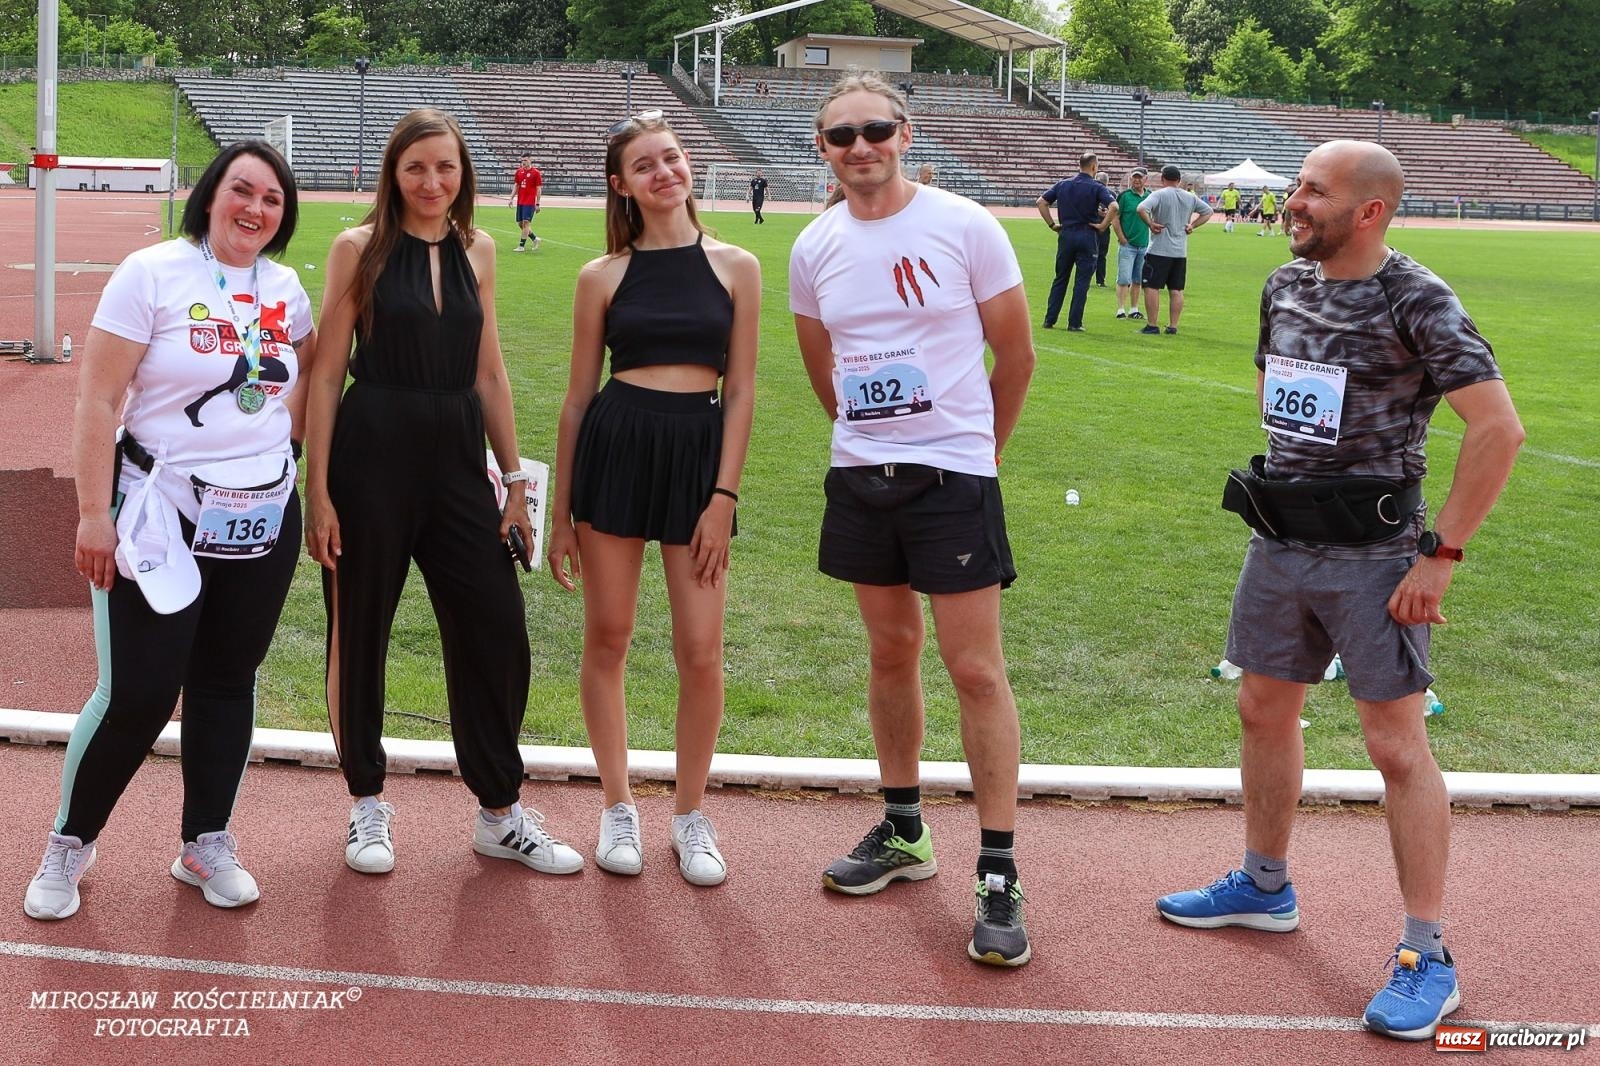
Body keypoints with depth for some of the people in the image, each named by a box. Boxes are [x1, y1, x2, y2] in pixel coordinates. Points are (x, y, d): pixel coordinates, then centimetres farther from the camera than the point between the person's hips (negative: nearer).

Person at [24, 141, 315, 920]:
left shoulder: (284, 288, 5)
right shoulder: (153, 274, -10)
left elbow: (313, 360, 27)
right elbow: (97, 399, -12)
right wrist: (94, 512, -15)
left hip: (265, 515, 5)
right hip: (163, 518, -5)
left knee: (228, 681, 10)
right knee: (137, 694, -6)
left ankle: (206, 845, 25)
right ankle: (70, 843, 15)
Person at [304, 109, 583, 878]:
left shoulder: (476, 250, 9)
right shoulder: (360, 248, -3)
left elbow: (489, 372, 13)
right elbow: (327, 372, -4)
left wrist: (513, 480, 10)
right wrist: (317, 490, -8)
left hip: (457, 454, 4)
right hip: (371, 453, -4)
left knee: (497, 631, 3)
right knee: (359, 631, 7)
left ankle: (500, 813, 17)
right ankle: (368, 805, 24)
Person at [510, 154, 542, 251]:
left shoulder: (536, 173, -6)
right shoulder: (519, 171, 10)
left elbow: (539, 189, -5)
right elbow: (516, 186, 15)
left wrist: (537, 204, -8)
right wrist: (512, 198, 6)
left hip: (530, 202, -6)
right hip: (520, 202, 6)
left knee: (526, 222, -10)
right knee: (520, 223, 9)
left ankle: (521, 246, -8)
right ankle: (535, 238, 26)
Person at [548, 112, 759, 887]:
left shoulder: (735, 268, 3)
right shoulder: (603, 276, 4)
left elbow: (740, 391, 2)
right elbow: (578, 395, 8)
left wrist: (723, 496, -6)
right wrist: (560, 511, 7)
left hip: (700, 453, 0)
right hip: (614, 447, 1)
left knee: (700, 652, -1)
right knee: (607, 639, 6)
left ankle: (690, 815, 18)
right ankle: (618, 808, 23)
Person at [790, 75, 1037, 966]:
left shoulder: (965, 227, -8)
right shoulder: (815, 250, 4)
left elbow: (1017, 354, -1)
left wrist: (976, 447, 8)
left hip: (953, 473, -4)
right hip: (860, 475, 5)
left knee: (976, 669, -5)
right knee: (892, 651, 15)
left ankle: (1001, 876, 1)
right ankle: (904, 832, 30)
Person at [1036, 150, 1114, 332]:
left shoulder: (1062, 184, 7)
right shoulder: (1097, 188, -6)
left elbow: (1040, 202, 5)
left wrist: (1052, 224, 8)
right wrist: (1103, 226, -9)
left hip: (1066, 235, 4)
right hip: (1087, 237, -4)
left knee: (1060, 279, 12)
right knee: (1082, 281, 3)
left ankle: (1049, 320, 10)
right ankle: (1074, 323, 2)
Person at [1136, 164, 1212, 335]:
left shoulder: (1159, 194, -9)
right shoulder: (1190, 197, 9)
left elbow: (1142, 208, -25)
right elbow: (1208, 211, 19)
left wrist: (1150, 224, -13)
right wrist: (1192, 225, 12)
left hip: (1159, 250, -6)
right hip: (1181, 252, 6)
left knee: (1152, 287, -1)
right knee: (1176, 290, 9)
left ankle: (1152, 325, -3)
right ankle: (1173, 326, 10)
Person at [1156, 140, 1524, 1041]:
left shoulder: (1416, 302, -15)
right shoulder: (1286, 286, 6)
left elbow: (1500, 428, -20)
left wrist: (1442, 555, -20)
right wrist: (1288, 490, 15)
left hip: (1373, 556, -7)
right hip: (1279, 543, 7)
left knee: (1398, 745, -3)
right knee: (1265, 711, 17)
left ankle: (1428, 957, 7)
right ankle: (1265, 886, 38)